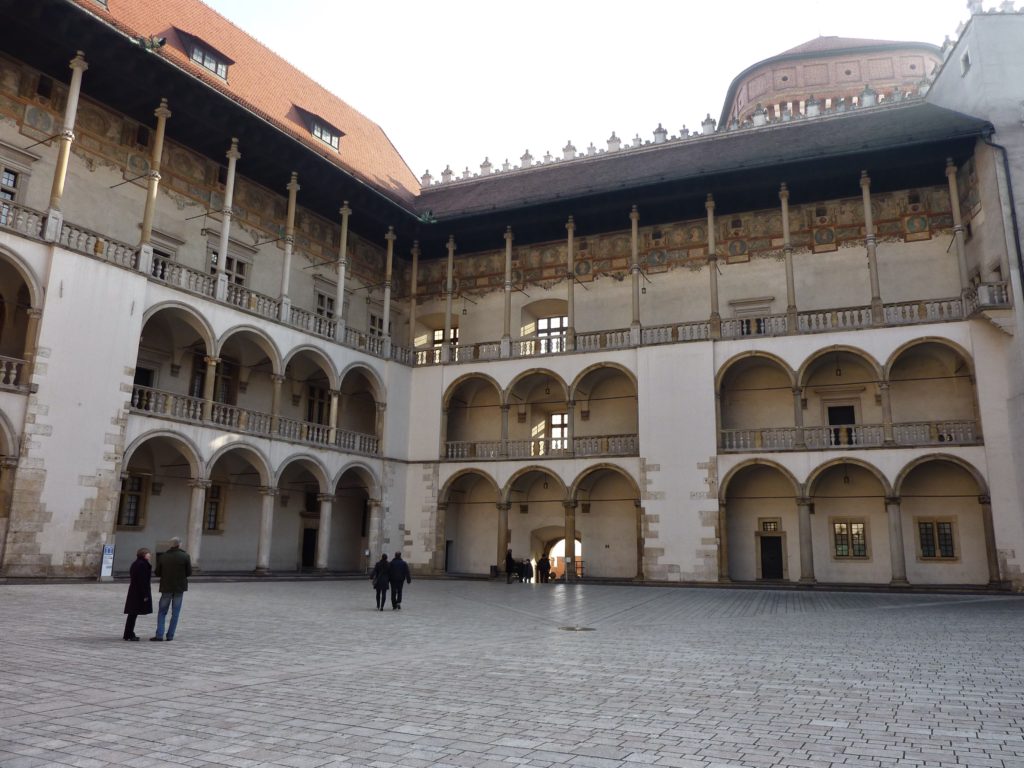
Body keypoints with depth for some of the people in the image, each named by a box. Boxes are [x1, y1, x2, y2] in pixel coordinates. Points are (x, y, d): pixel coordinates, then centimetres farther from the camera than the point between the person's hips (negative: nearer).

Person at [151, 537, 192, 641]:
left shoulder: (162, 557, -3)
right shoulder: (185, 556, -8)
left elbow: (157, 573, 1)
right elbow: (189, 572, -5)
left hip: (166, 587, 1)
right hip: (179, 587, -1)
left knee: (162, 612, 11)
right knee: (175, 612, 7)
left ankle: (159, 635, 2)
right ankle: (170, 636, 7)